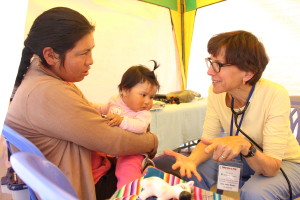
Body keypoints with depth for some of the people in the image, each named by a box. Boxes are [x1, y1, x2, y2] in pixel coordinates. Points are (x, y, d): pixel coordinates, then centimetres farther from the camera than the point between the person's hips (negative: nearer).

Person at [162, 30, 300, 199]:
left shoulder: (275, 95, -29)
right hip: (243, 160, 3)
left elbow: (272, 167, -29)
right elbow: (208, 140, -12)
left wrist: (244, 145, -49)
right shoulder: (216, 92, -16)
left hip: (284, 162, -2)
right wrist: (191, 160, -33)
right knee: (191, 173, -18)